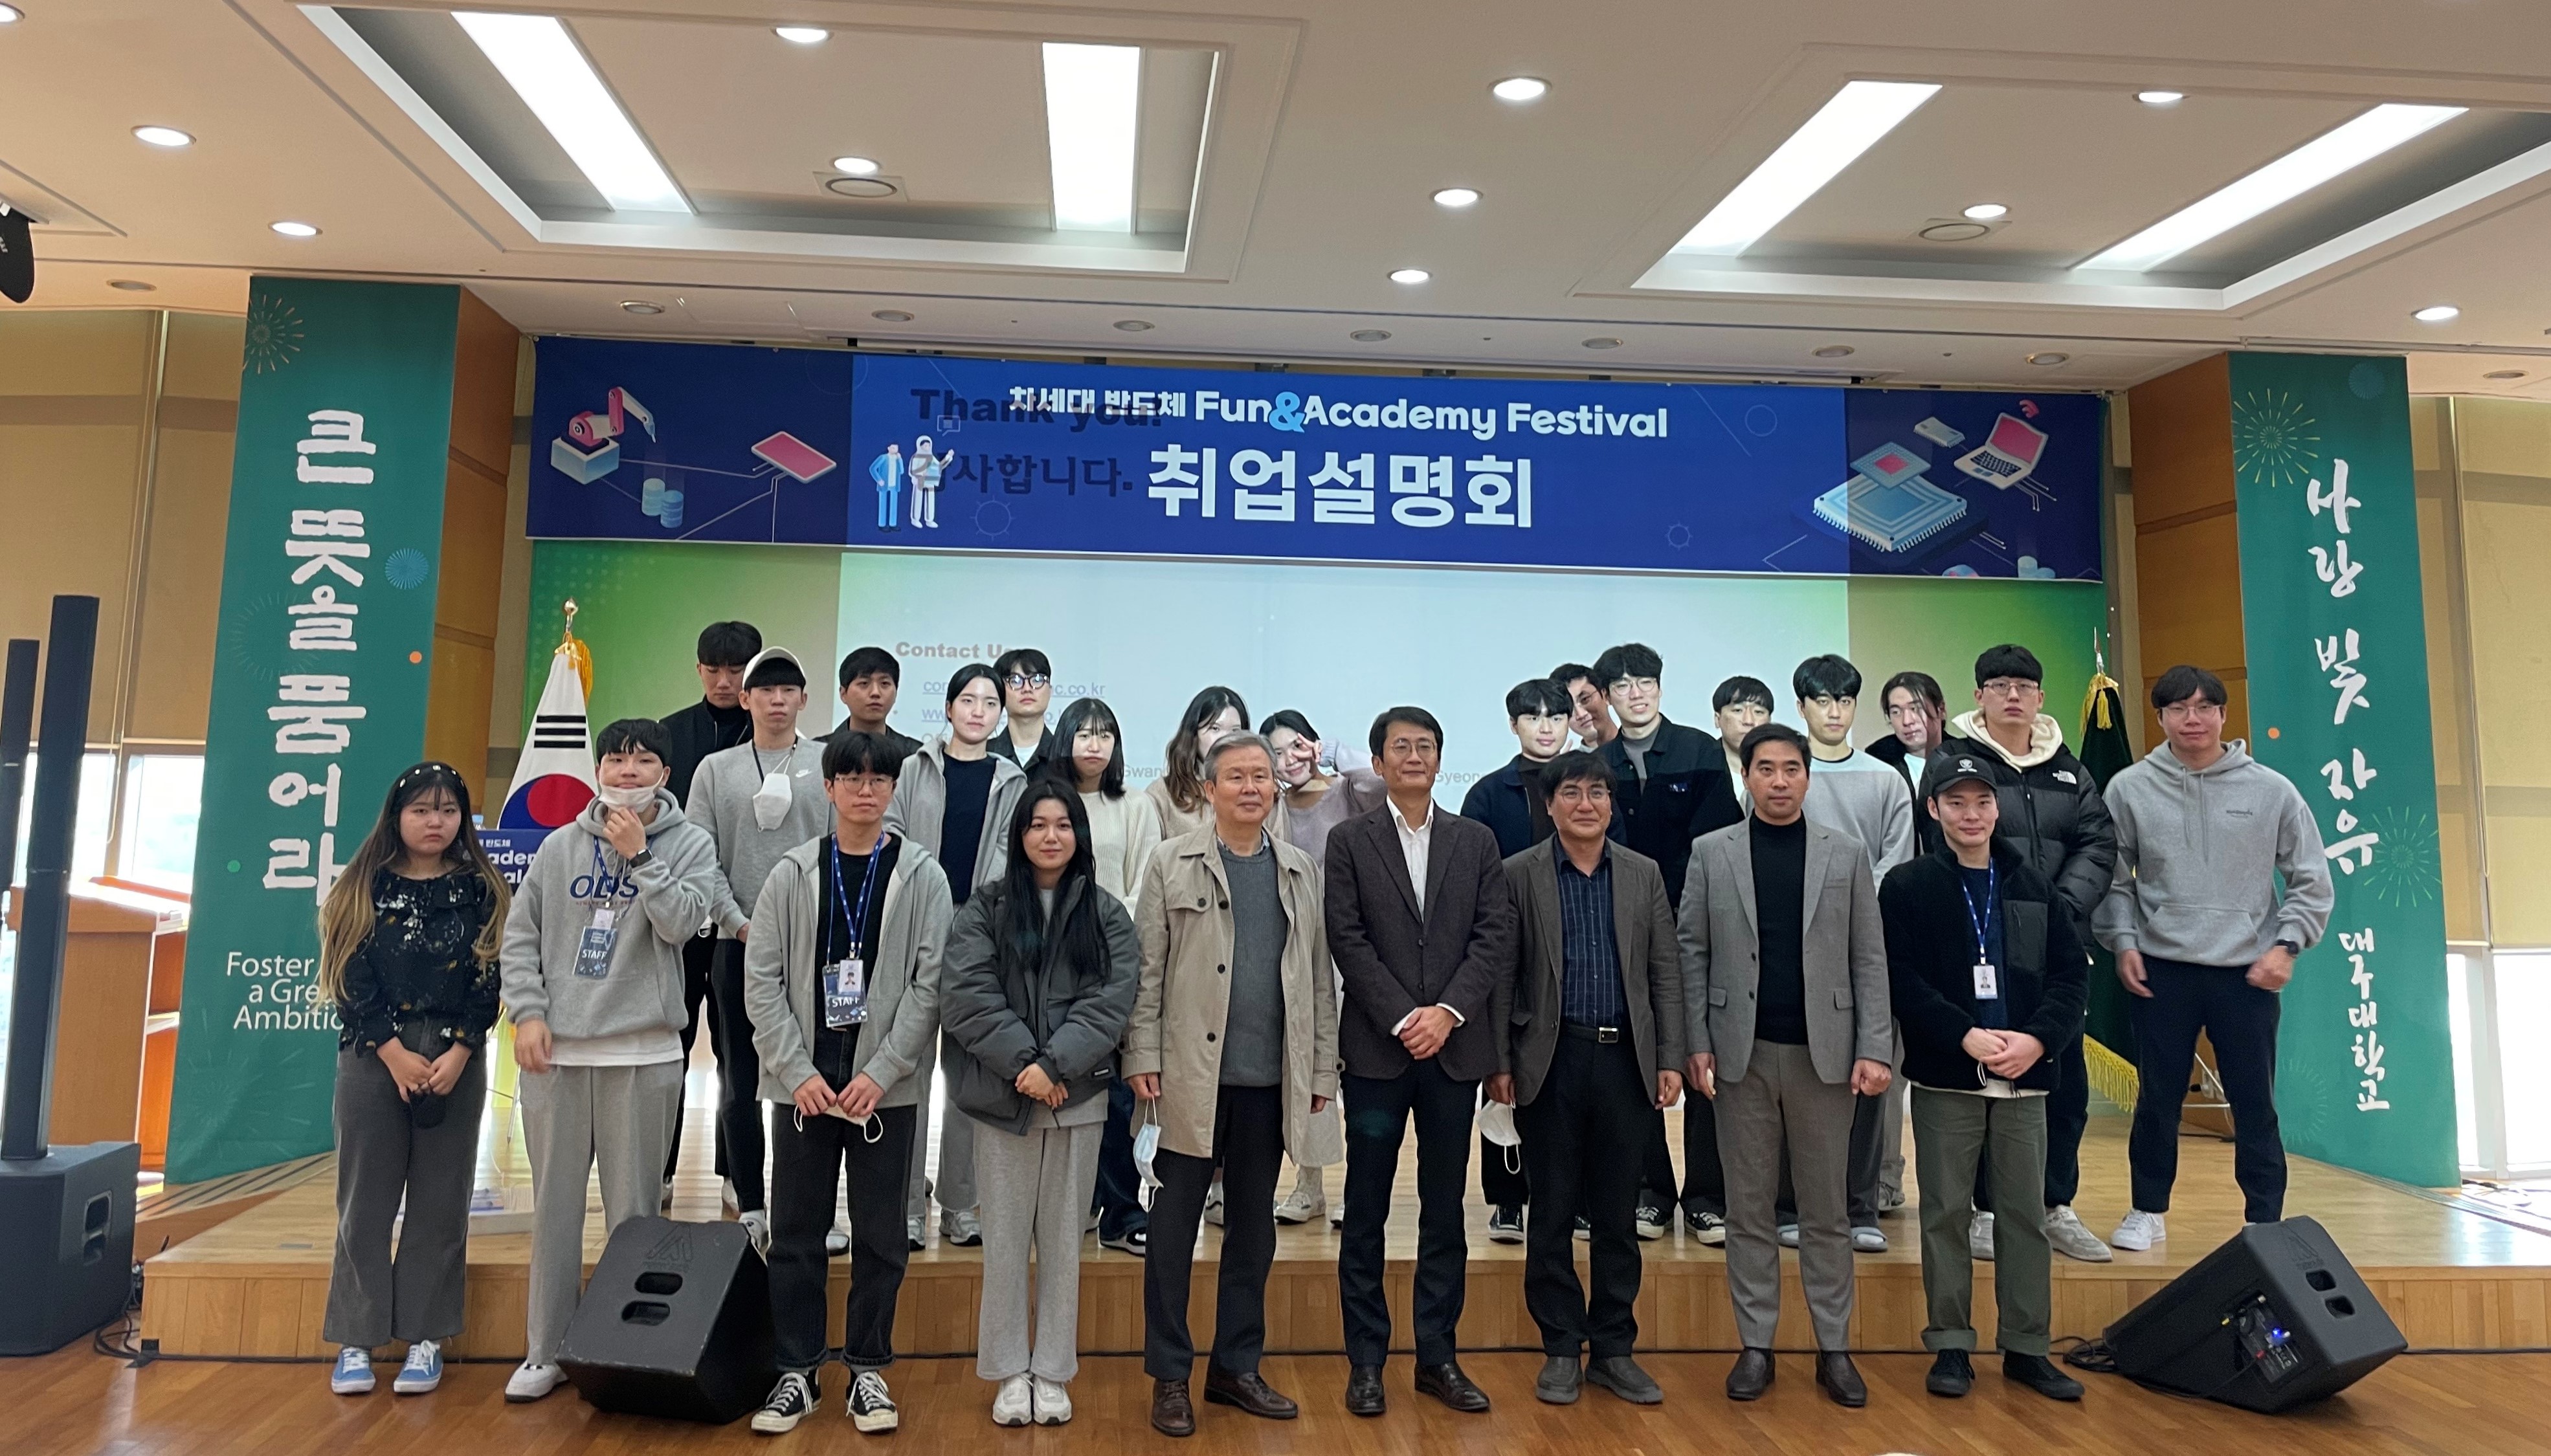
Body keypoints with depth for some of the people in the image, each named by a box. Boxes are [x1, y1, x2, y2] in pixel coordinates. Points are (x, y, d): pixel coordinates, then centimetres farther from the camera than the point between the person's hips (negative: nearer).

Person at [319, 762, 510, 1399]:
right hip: (373, 1059, 0)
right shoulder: (362, 889, 3)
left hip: (456, 1060, 0)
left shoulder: (480, 891, 4)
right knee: (365, 1199, 4)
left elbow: (489, 980, -1)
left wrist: (458, 1053, -12)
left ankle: (426, 1338, 11)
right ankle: (356, 1340, 12)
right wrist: (395, 1053, -12)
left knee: (440, 1202, 4)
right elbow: (352, 981, -3)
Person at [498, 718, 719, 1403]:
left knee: (632, 1210, 4)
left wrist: (638, 855, -12)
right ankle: (546, 1351, 21)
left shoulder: (691, 844, 3)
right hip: (555, 1050, 2)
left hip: (642, 1052, -2)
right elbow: (520, 936, 8)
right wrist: (528, 1013, -2)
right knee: (555, 1205, 10)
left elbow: (682, 921, -12)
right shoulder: (560, 846, 8)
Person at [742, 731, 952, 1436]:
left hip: (888, 1088, -1)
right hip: (802, 1084, 1)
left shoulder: (922, 875, -1)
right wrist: (798, 1072, -9)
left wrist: (880, 1073, -12)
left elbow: (930, 982, -6)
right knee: (796, 1235, 8)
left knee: (880, 1238, 7)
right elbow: (762, 979, 0)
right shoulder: (792, 873, 3)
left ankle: (868, 1370, 22)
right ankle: (797, 1372, 22)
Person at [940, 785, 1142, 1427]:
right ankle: (1010, 1371, 21)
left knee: (1063, 1238, 9)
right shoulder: (985, 908, 3)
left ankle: (1052, 1371, 22)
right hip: (1001, 1095, 0)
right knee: (1004, 1239, 7)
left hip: (1079, 1097, 1)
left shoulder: (1108, 914, 5)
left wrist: (1054, 1065, -16)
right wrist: (1021, 1062, -16)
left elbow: (1112, 1000, -5)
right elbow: (965, 993, -7)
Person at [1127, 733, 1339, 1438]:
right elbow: (1147, 969, -3)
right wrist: (1143, 1056, -9)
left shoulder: (1301, 871, 9)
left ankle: (1237, 1367, 26)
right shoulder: (1173, 863, 0)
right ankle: (1170, 1375, 18)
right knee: (1175, 1226, 5)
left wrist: (1322, 1067, 7)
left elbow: (1319, 977, 10)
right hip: (1193, 1075, -3)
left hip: (1271, 1079, 3)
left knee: (1254, 1227, 12)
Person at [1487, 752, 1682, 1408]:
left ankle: (1614, 1349, 21)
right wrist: (1499, 1063, -6)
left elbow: (1666, 972, 7)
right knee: (1552, 1211, 6)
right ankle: (1561, 1350, 18)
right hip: (1551, 1059, -2)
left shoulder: (1643, 875, 8)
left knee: (1617, 1212, 9)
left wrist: (1670, 1058, 1)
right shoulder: (1519, 874, -1)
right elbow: (1502, 975, -2)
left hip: (1624, 1057, 2)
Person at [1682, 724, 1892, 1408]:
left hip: (1823, 1053, 0)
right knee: (1749, 1208, 8)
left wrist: (1874, 1049, -5)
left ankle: (1834, 1348, 20)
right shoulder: (1711, 853, 3)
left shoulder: (1845, 853, 4)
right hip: (1742, 1054, 0)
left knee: (1826, 1209, 9)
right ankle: (1756, 1346, 18)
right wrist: (1696, 1044, -4)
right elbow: (1692, 953, 2)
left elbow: (1869, 958, 2)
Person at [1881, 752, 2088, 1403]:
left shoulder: (2033, 887, 10)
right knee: (1945, 1211, 4)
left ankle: (2026, 1347, 20)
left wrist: (2036, 1038, -10)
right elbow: (1900, 978, -9)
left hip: (2024, 1078, 3)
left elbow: (2072, 974, 6)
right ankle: (1951, 1346, 14)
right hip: (1945, 1078, -3)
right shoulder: (1907, 886, -1)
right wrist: (1966, 1036, -18)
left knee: (2024, 1212, 8)